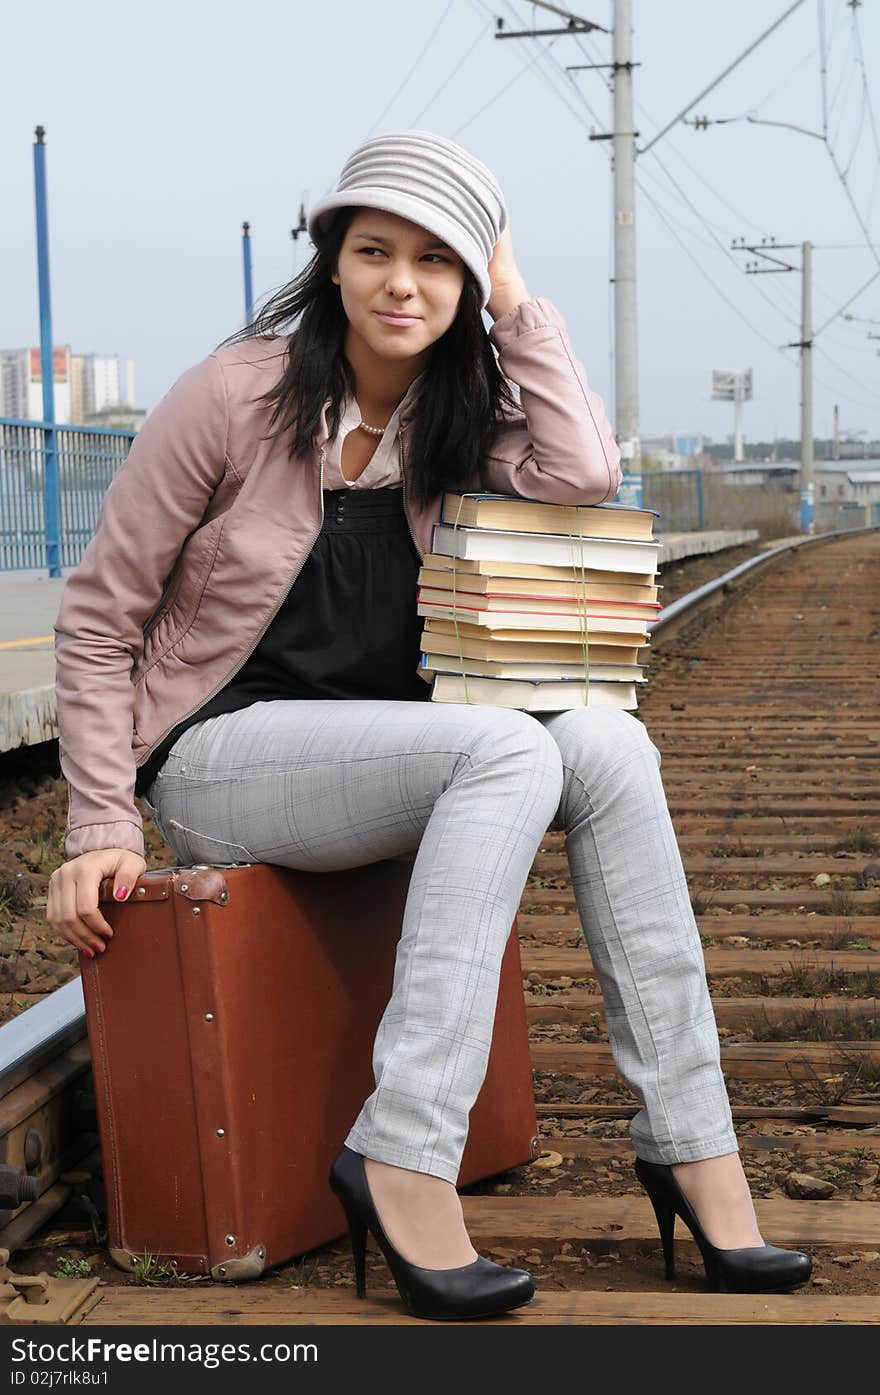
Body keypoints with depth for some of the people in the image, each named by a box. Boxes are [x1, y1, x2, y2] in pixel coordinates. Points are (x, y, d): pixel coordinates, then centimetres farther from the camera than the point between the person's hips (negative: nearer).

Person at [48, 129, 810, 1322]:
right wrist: (103, 827, -13)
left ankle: (690, 1138, -18)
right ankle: (403, 1163, -32)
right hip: (213, 754, -6)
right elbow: (100, 615, -7)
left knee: (608, 745, -21)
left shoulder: (453, 415, 6)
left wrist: (515, 302, -8)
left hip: (362, 751, 6)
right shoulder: (237, 395, -11)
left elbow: (583, 476, -16)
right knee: (510, 752, -30)